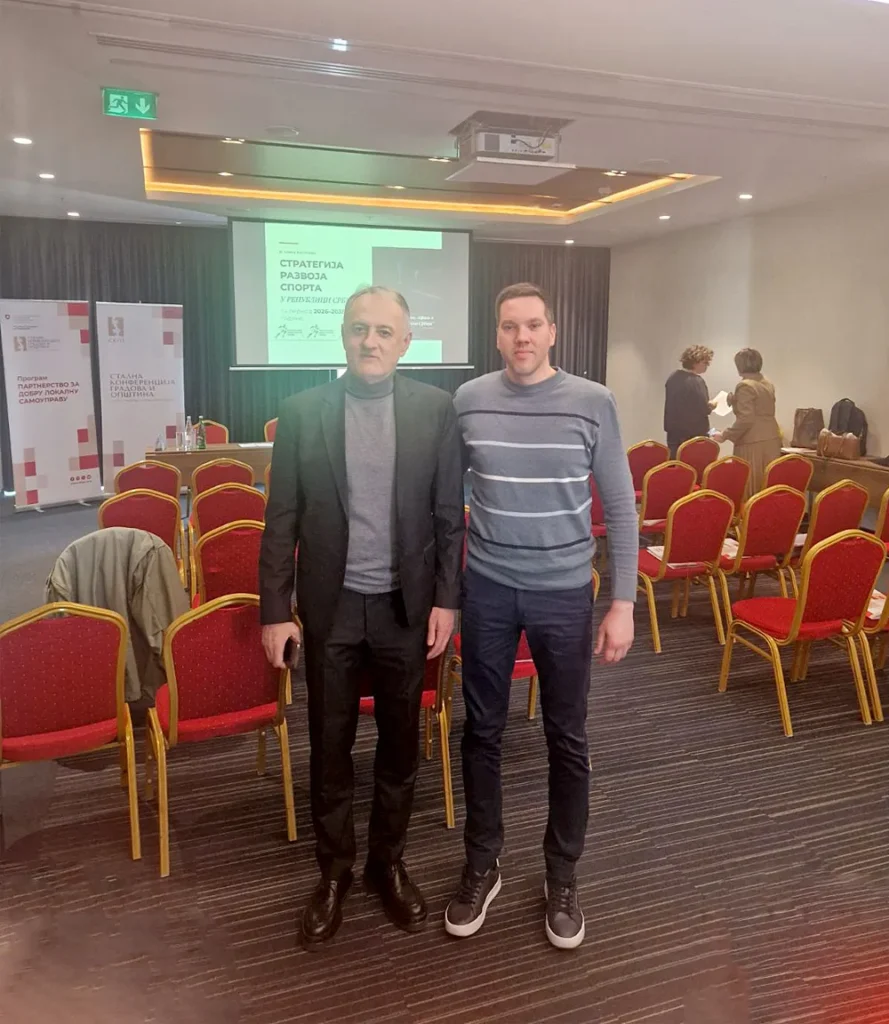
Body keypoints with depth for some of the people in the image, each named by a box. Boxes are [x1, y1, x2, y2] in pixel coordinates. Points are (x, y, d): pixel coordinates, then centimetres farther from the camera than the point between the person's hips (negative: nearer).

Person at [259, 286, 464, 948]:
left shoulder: (435, 409, -3)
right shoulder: (303, 411, -2)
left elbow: (450, 513, 0)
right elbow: (282, 519, -1)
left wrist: (446, 599, -4)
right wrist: (275, 609, -3)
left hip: (406, 603, 0)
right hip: (330, 604, 0)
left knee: (401, 742, 14)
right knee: (330, 746, 12)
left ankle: (389, 861, 37)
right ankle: (335, 871, 34)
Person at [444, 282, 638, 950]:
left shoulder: (593, 403, -5)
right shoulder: (468, 401, -1)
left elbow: (621, 507, -2)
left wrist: (623, 603, -5)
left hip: (564, 592, -1)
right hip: (487, 588, 1)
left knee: (567, 740, 10)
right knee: (483, 730, 12)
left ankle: (563, 875, 32)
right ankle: (482, 866, 33)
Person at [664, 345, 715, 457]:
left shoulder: (673, 376, 7)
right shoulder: (696, 381, -17)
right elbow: (704, 409, -19)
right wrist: (712, 404, 2)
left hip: (674, 431, 7)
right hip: (694, 433, -7)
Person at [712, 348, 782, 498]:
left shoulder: (745, 385, -12)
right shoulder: (768, 384, 14)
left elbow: (746, 420, -20)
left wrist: (725, 435, -12)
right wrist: (735, 401, 29)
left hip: (753, 443, -8)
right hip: (771, 439, 8)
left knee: (749, 489, -2)